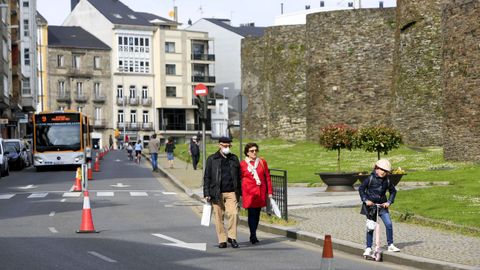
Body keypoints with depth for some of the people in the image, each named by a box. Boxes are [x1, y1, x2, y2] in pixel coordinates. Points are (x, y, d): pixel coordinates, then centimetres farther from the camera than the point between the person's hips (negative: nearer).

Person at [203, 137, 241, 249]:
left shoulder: (234, 159, 13)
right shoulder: (212, 159, 5)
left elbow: (238, 177, 16)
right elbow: (207, 177, 4)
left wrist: (239, 192, 12)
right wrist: (207, 193, -3)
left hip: (231, 193, 1)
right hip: (217, 193, -1)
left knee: (234, 213, -13)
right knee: (219, 217, 1)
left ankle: (231, 237, 2)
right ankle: (222, 240, 10)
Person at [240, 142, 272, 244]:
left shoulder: (262, 162, 8)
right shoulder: (242, 164, 1)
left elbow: (267, 177, 10)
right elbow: (239, 179, 7)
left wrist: (269, 192, 6)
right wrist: (239, 194, 6)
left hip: (260, 192, 3)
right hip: (249, 193, -3)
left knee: (257, 213, 8)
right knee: (252, 213, -11)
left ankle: (253, 235, 20)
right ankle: (253, 236, -13)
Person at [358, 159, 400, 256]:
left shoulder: (387, 181, 1)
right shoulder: (371, 178, -9)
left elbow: (393, 191, 15)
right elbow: (361, 189, -5)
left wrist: (389, 202, 4)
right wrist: (365, 200, -13)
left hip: (382, 205, 3)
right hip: (370, 205, -3)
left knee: (389, 224, -6)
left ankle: (390, 245, 9)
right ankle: (368, 248, 7)